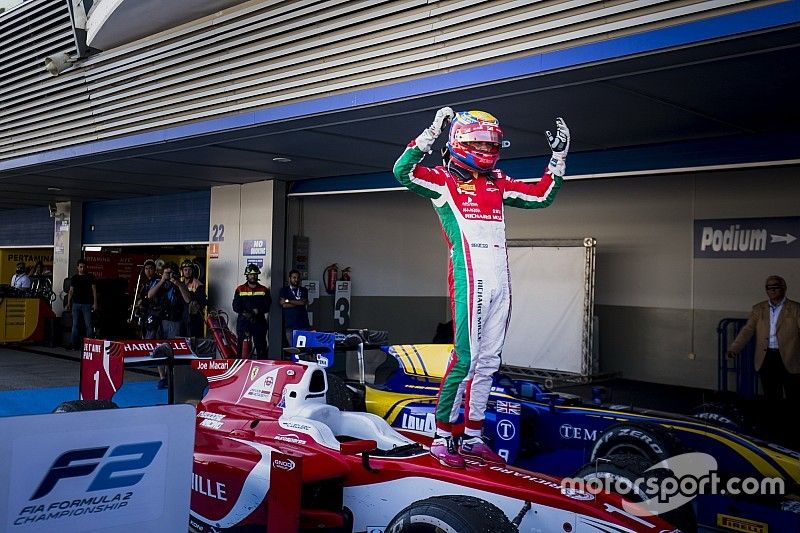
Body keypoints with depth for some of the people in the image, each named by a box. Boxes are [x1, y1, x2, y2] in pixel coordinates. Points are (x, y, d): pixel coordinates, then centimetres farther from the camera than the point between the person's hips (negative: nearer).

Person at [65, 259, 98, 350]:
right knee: (75, 325, 4)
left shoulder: (90, 277, 4)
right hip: (76, 304, 3)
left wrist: (95, 303, -7)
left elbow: (94, 290, 1)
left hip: (87, 304, -3)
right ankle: (74, 344, 7)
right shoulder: (74, 278, 12)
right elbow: (71, 291, 14)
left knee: (89, 325, -5)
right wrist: (68, 304, 6)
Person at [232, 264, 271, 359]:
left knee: (261, 345, 0)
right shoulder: (240, 289, 8)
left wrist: (258, 311, -16)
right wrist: (245, 313, -16)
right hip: (243, 321, -1)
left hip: (259, 322, 1)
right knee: (241, 345, -2)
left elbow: (267, 305, 0)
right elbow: (236, 306, 0)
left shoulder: (264, 290, 10)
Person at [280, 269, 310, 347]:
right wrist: (298, 303, -1)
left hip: (303, 324, 1)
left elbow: (304, 302, -2)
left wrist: (288, 301, 0)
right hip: (290, 325, -1)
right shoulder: (284, 290, 11)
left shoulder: (304, 290, 15)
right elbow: (284, 305, -4)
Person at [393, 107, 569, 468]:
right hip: (469, 279, -7)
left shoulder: (497, 184, 19)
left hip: (500, 281, 7)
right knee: (465, 357, -11)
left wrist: (558, 156, 20)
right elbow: (402, 171, -13)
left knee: (488, 361, 9)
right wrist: (432, 133, -15)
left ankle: (473, 437, 18)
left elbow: (543, 196, 26)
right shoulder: (443, 180, 3)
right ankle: (442, 437, -1)